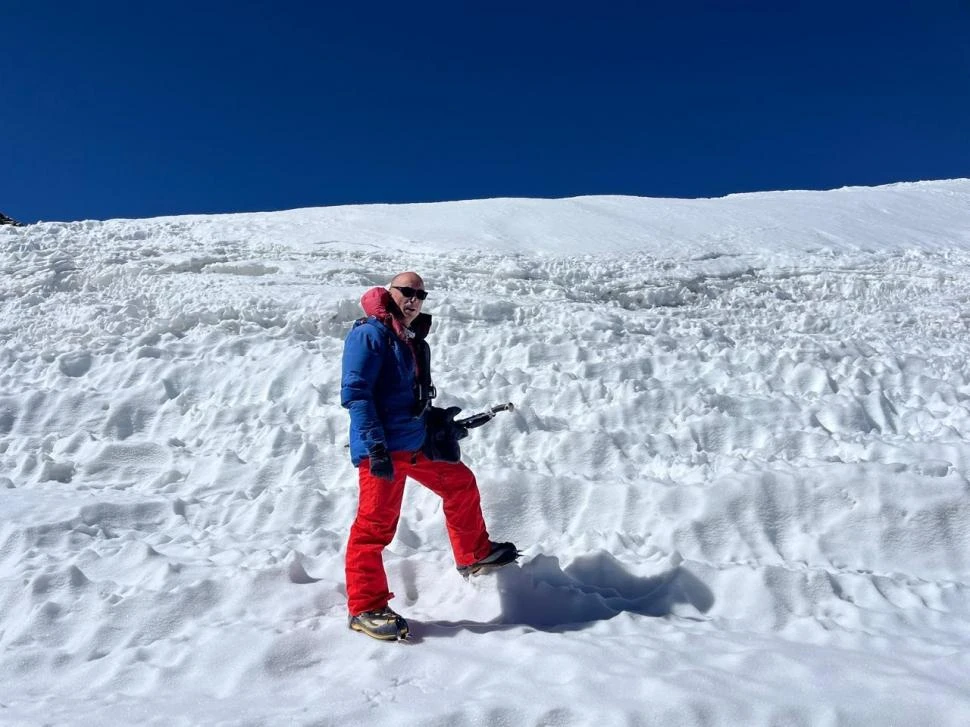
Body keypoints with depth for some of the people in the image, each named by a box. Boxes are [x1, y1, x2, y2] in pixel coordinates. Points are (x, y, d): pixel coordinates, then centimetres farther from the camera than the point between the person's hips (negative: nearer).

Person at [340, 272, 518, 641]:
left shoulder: (414, 341, 16)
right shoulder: (370, 334, -12)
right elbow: (355, 392, -21)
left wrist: (439, 419, 15)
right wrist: (376, 445, -26)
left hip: (418, 443, 10)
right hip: (384, 448, -9)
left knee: (460, 484, 21)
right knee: (376, 524, -6)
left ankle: (473, 556, 41)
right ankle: (365, 608, 8)